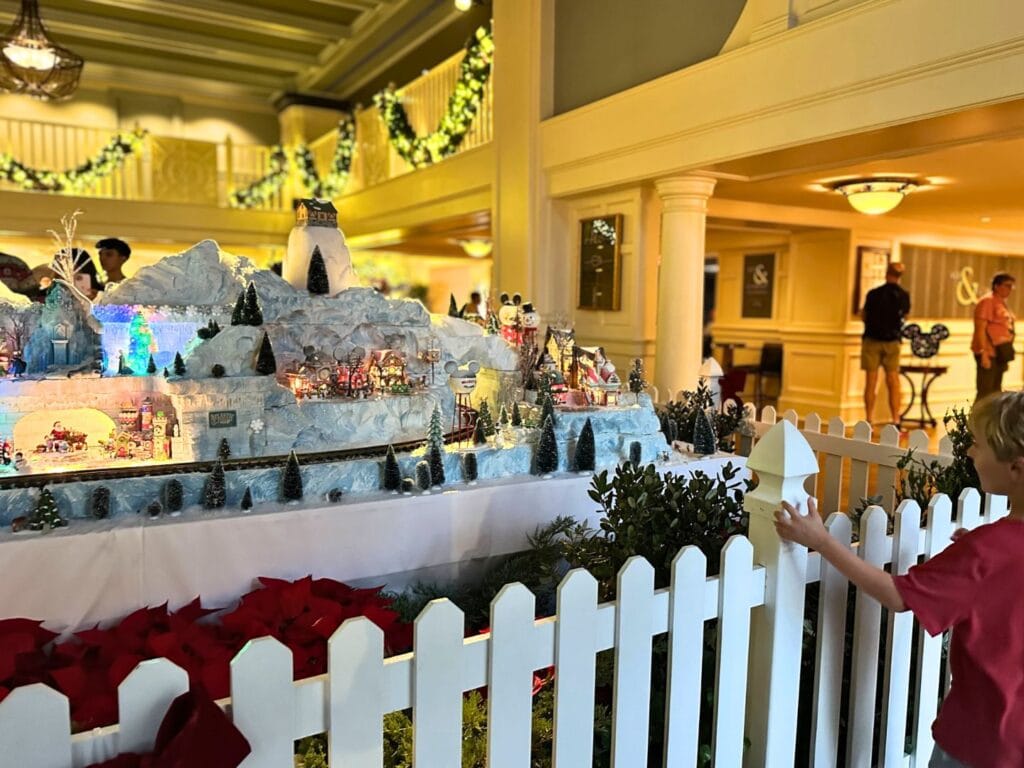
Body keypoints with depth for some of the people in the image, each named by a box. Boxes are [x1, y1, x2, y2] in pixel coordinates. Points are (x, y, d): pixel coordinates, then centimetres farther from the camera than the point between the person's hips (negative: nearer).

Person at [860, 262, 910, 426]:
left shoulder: (873, 294, -9)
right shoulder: (904, 296, -2)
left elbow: (864, 316, 1)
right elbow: (905, 316, 13)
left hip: (872, 340, -1)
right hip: (892, 342, 1)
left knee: (871, 382, 2)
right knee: (893, 383, 6)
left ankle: (868, 423, 4)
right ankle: (896, 423, 4)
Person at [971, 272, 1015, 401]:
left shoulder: (1001, 302, 18)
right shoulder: (987, 301, -10)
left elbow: (1003, 330, 21)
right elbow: (980, 329, -16)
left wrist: (1006, 357, 20)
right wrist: (984, 353, -22)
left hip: (999, 354, 10)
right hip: (988, 353, -10)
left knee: (995, 392, 13)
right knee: (985, 394, -12)